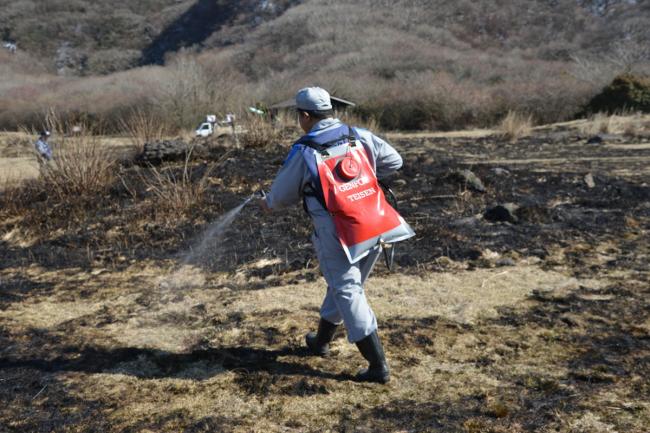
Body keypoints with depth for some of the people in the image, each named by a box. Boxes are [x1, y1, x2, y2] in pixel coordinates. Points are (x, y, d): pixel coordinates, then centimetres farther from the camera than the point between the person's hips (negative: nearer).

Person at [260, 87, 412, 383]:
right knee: (343, 285, 21)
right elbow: (394, 161, 12)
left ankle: (379, 366, 1)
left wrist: (268, 204, 26)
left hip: (336, 235, -6)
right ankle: (320, 341, 42)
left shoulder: (304, 152, -9)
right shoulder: (361, 136, 3)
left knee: (348, 293, 2)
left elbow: (284, 194, 4)